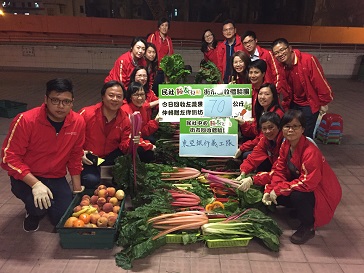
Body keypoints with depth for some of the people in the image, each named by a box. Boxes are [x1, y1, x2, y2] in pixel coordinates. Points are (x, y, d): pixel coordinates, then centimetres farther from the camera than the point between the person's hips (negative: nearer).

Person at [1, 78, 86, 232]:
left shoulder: (78, 122, -10)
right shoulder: (25, 120, -21)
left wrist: (77, 188, 6)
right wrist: (35, 184, -30)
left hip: (56, 178, 4)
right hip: (25, 178, -3)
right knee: (39, 205, -31)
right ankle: (33, 212, 9)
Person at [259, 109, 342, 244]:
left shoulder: (310, 152, -31)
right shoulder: (286, 145, -6)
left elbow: (308, 183, -34)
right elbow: (279, 170, -5)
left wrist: (278, 189, -29)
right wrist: (269, 190, -20)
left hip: (322, 191, -8)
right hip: (299, 184, 8)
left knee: (297, 195, -37)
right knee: (272, 193, -7)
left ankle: (308, 227, -6)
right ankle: (299, 209, 18)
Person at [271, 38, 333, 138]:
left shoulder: (308, 60, -22)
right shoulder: (281, 66, -4)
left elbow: (320, 82, -19)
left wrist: (324, 103, -13)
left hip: (310, 104, -5)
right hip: (294, 104, 6)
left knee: (306, 135, -4)